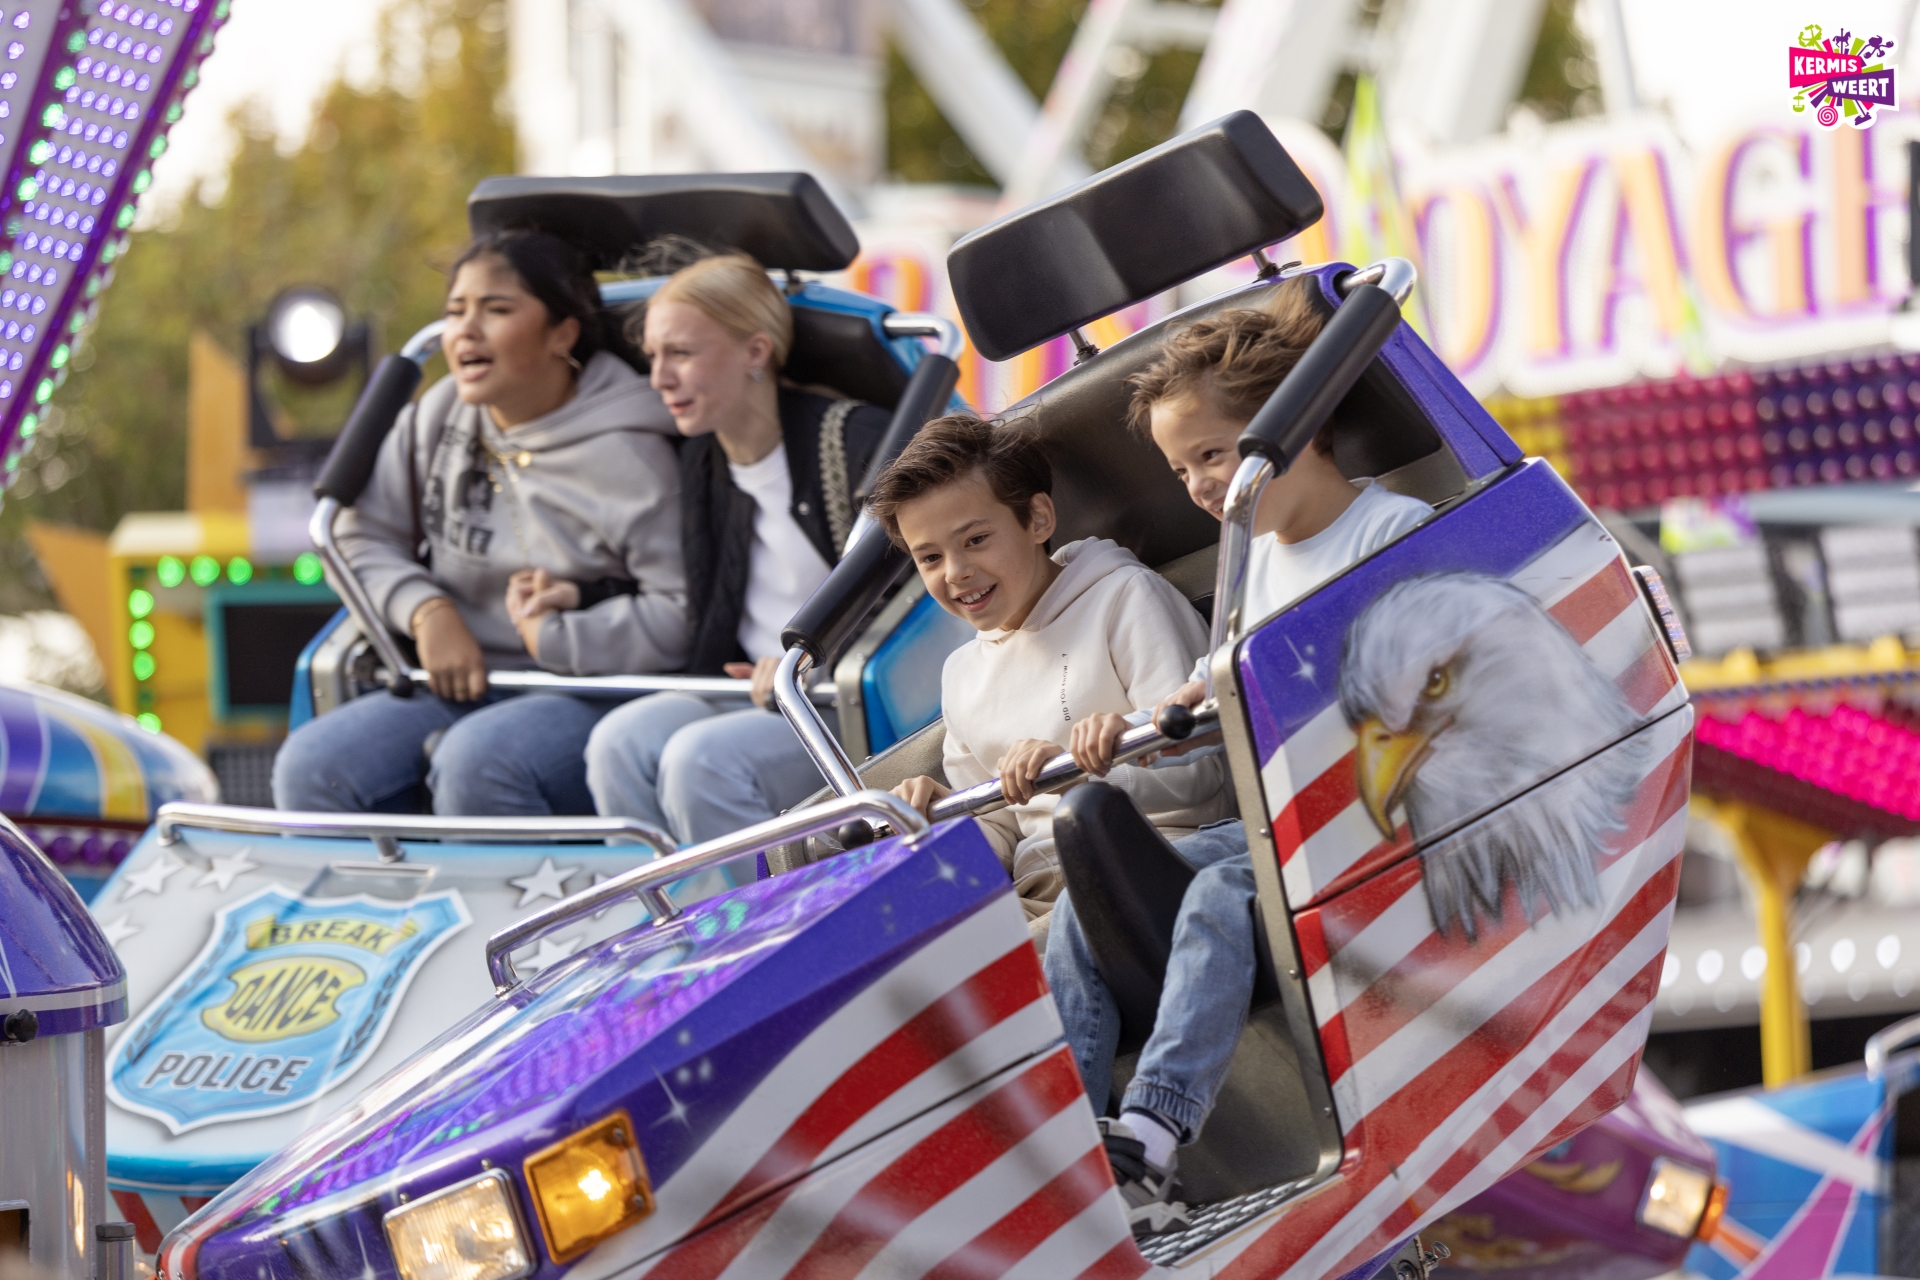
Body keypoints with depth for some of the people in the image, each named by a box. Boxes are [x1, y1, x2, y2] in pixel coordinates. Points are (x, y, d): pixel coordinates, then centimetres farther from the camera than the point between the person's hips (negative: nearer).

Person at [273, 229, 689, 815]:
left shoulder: (625, 455, -7)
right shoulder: (437, 416, 11)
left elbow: (685, 613, -12)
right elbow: (364, 539, 15)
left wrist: (554, 638, -17)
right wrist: (427, 611, -4)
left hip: (592, 697, -6)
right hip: (453, 687, 6)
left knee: (475, 760, -38)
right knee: (310, 765, -18)